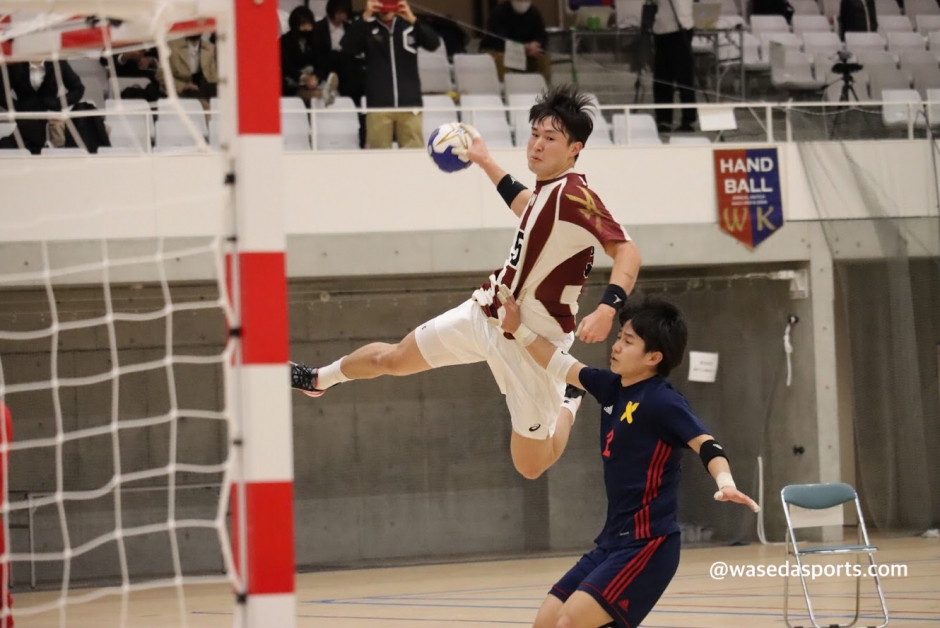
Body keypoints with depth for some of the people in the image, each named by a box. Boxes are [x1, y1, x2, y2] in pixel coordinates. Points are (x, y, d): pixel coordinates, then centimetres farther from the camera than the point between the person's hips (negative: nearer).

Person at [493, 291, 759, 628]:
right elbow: (561, 365, 23)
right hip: (612, 541, 9)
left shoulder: (662, 401, -15)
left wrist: (725, 482, -44)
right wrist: (519, 329, 16)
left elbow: (704, 443, -26)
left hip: (647, 545, -9)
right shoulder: (612, 387, 9)